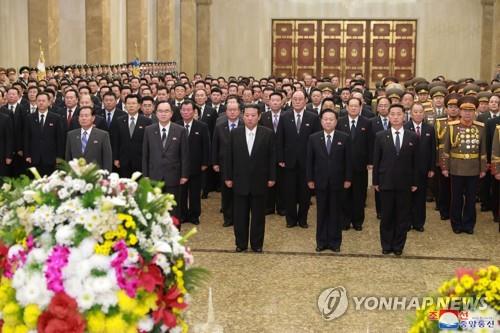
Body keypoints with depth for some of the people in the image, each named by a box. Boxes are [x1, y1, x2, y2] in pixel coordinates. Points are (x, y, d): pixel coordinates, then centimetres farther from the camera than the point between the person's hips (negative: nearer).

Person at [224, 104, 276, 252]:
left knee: (258, 215, 7)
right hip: (240, 181, 1)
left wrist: (272, 177, -3)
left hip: (259, 181, -1)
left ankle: (257, 244, 19)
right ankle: (241, 243, 19)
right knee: (240, 215, 7)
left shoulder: (268, 133, -3)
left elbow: (272, 157, -1)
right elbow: (229, 157, 4)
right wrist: (228, 177, 2)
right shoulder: (234, 133, 1)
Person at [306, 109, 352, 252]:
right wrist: (310, 179, -1)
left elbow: (348, 160, 0)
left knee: (335, 212, 6)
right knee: (321, 212, 7)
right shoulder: (313, 138, 1)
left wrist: (348, 179, -3)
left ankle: (335, 242, 15)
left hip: (337, 181, -1)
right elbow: (310, 160, 2)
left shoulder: (344, 138, -1)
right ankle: (321, 241, 16)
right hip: (320, 181, 1)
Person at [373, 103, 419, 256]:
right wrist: (375, 181, 0)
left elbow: (415, 162, 3)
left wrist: (415, 182, 1)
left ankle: (398, 246, 18)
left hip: (405, 183, 0)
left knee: (402, 216, 6)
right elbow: (376, 160, 3)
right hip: (386, 182, 0)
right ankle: (386, 245, 20)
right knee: (386, 216, 7)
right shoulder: (380, 136, 1)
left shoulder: (413, 137, 2)